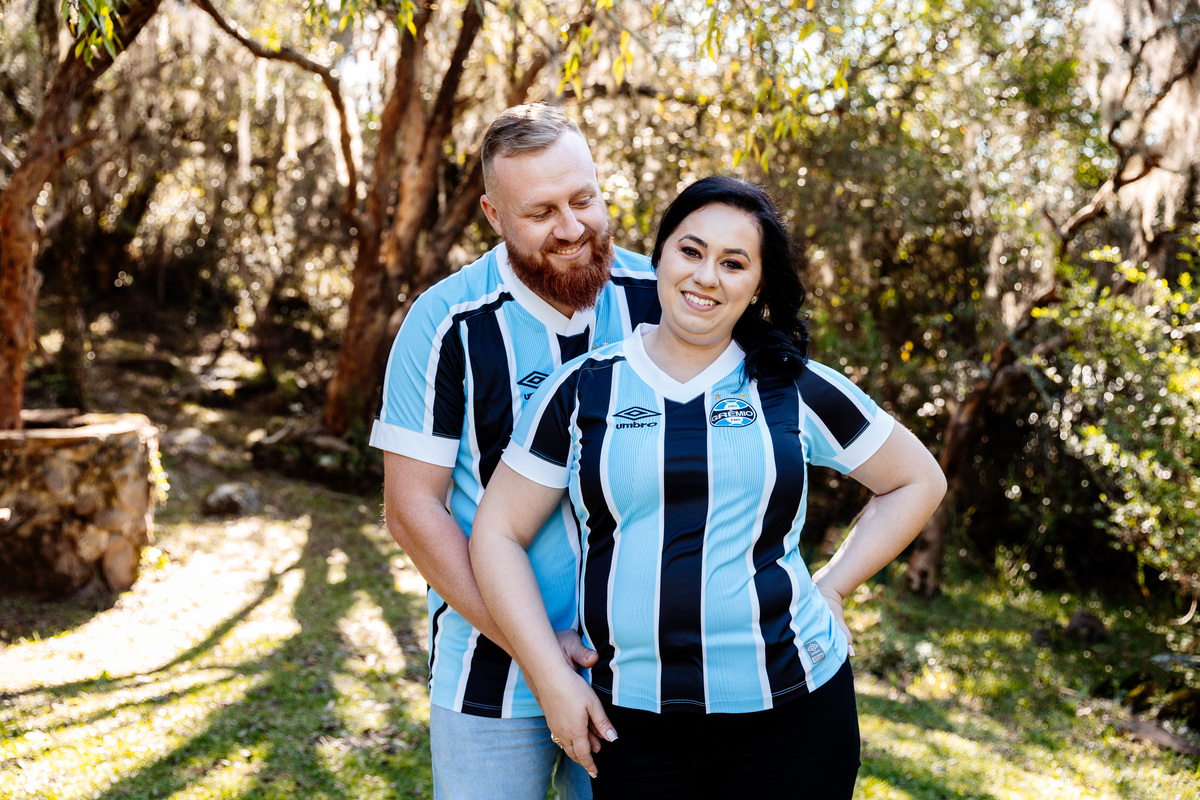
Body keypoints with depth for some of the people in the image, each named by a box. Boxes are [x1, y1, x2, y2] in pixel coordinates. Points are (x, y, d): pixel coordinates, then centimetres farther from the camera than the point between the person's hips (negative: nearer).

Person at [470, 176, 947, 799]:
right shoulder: (581, 391, 2)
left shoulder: (798, 390, 2)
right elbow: (498, 535, 3)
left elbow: (919, 480, 14)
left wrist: (832, 586, 4)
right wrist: (552, 680, -4)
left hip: (788, 714, 0)